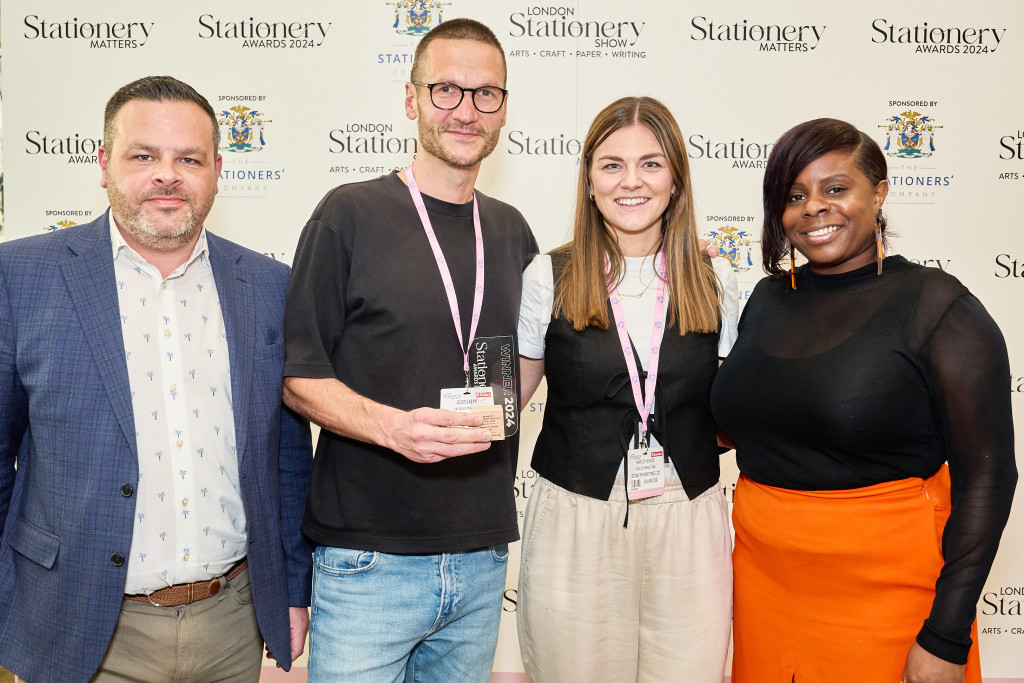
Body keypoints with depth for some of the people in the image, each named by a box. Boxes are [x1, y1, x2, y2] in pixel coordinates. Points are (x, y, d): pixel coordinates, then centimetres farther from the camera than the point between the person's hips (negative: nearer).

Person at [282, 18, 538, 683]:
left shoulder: (512, 230, 8)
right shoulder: (351, 214, -6)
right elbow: (298, 373, -8)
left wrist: (493, 416, 2)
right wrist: (390, 425, -23)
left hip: (482, 557, 5)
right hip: (368, 559, -4)